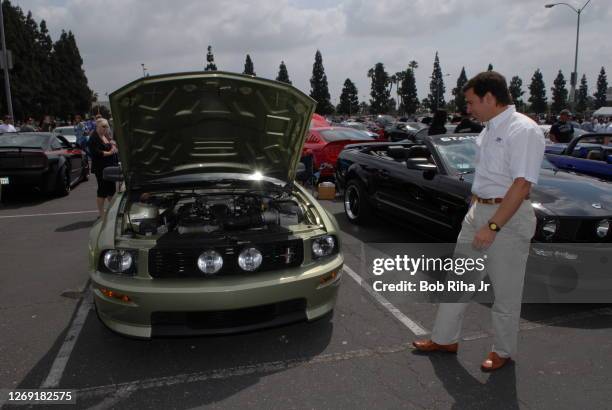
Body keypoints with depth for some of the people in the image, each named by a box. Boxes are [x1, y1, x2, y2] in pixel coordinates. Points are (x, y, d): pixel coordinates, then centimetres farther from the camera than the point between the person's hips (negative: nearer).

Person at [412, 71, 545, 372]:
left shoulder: (523, 130, -17)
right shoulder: (489, 130, 11)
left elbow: (521, 185, -24)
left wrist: (492, 226, -27)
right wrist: (474, 211, 17)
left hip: (509, 217, -9)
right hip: (478, 212, 9)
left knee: (506, 291, 7)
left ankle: (503, 351, 26)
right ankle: (445, 339, 28)